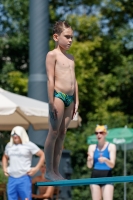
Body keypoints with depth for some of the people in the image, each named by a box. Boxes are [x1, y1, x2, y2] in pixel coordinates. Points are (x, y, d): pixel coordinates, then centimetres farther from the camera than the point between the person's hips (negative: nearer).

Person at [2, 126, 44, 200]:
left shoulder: (29, 145, -1)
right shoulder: (9, 145, 14)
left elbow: (42, 155, 0)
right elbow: (5, 157, 33)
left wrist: (36, 168, -7)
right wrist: (5, 168, 17)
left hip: (24, 178, -5)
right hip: (12, 178, 5)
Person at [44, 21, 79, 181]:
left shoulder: (70, 58, 18)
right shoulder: (52, 55, -5)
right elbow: (50, 79, -11)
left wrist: (76, 101, 15)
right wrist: (51, 102, -16)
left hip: (70, 98, 7)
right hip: (58, 96, -7)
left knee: (62, 134, 6)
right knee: (53, 133, -5)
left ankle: (55, 170, 8)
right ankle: (49, 170, -1)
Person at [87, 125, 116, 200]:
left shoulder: (111, 147, 0)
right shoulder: (92, 147, 8)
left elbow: (112, 165, -9)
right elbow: (89, 166, 0)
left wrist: (105, 160, -31)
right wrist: (89, 160, -24)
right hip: (95, 177, 3)